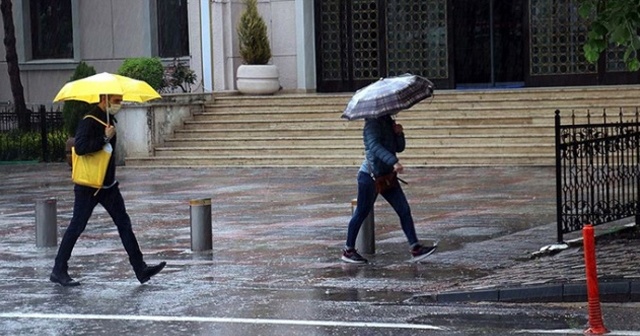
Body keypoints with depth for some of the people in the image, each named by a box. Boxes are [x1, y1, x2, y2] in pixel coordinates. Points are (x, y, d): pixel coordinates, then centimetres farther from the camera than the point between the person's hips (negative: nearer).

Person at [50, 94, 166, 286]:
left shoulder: (108, 119, 11)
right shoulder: (89, 122, -17)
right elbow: (80, 148, -30)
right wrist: (105, 138, -28)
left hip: (108, 185, 8)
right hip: (88, 187, -8)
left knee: (124, 224, 3)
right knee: (76, 227, 1)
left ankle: (141, 270, 2)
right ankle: (58, 271, 12)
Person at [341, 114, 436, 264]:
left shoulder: (389, 122, 13)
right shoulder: (372, 123, -13)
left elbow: (399, 148, 15)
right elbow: (374, 145, -29)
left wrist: (399, 134, -6)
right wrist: (394, 161, -40)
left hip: (387, 175, 8)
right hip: (370, 176, -8)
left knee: (404, 210, -1)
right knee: (361, 213, 1)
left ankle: (415, 249, -2)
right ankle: (348, 250, 13)